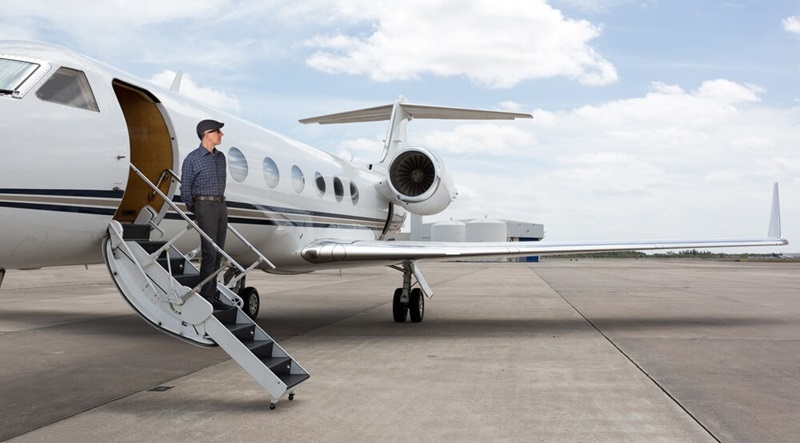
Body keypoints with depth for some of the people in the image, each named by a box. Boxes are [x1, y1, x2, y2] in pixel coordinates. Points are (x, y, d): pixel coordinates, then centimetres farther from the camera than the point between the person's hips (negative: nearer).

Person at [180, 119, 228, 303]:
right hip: (205, 207, -6)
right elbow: (185, 189, -1)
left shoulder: (220, 157, 12)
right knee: (209, 252, -11)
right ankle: (206, 297, -5)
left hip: (221, 206, 6)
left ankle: (212, 293, 13)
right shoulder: (191, 159, -7)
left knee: (218, 252, 6)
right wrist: (195, 213, 7)